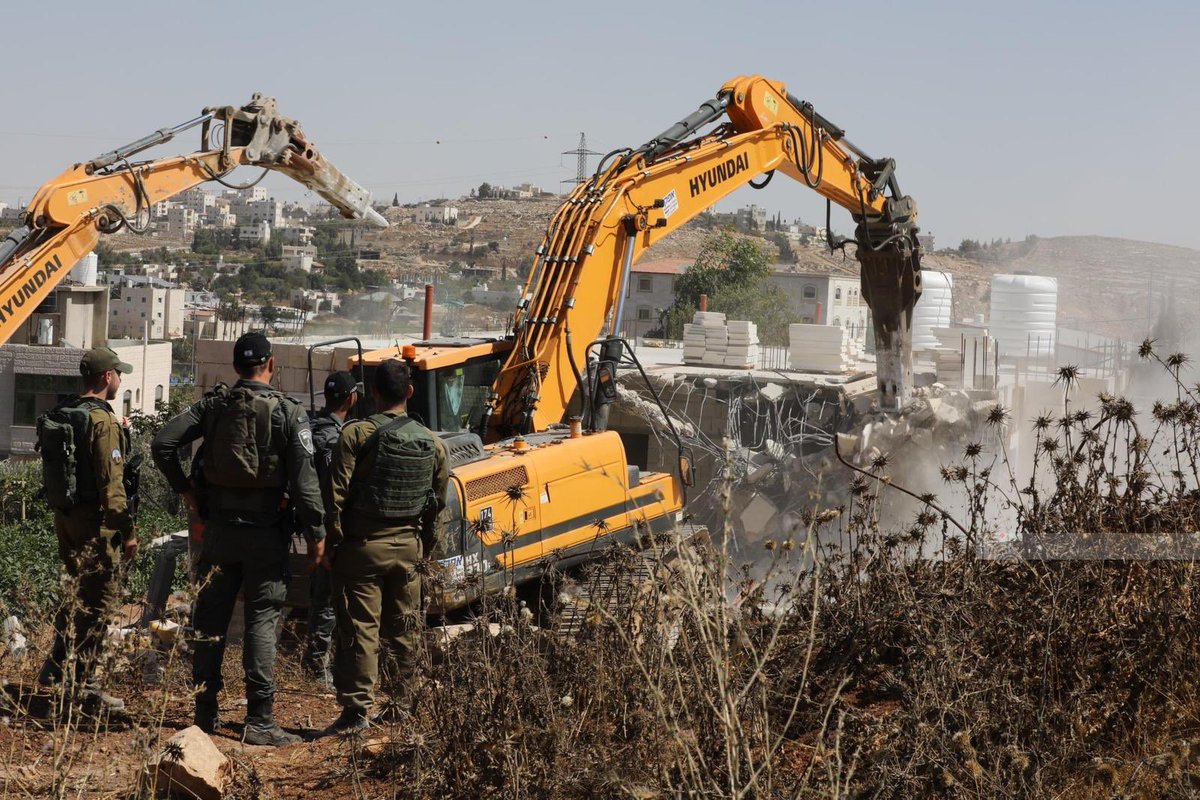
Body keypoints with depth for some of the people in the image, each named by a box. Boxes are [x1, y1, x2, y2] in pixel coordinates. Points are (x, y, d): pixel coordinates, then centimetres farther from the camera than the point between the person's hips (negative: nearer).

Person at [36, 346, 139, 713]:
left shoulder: (59, 416, 9)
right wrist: (127, 531, -17)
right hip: (94, 520, -8)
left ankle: (56, 668, 24)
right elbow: (111, 482, -20)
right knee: (96, 601, -1)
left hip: (64, 516, 8)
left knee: (76, 594, 22)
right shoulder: (103, 421, -17)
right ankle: (83, 685, 1)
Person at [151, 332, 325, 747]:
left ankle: (205, 713, 17)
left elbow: (163, 443, -3)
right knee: (262, 620, -1)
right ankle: (260, 720, -5)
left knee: (210, 619, 11)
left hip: (219, 529, 3)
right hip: (265, 531, -3)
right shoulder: (288, 412, -7)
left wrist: (185, 489, 9)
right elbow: (304, 478, -12)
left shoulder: (214, 405, 2)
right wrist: (316, 532, -6)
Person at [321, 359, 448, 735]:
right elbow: (438, 499, 12)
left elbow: (337, 493, -12)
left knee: (359, 629, -3)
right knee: (404, 630, 13)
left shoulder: (357, 434, -10)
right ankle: (400, 705, 19)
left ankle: (356, 710, -5)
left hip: (363, 545, -4)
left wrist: (331, 538, -4)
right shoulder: (431, 442, 5)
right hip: (409, 547, 4)